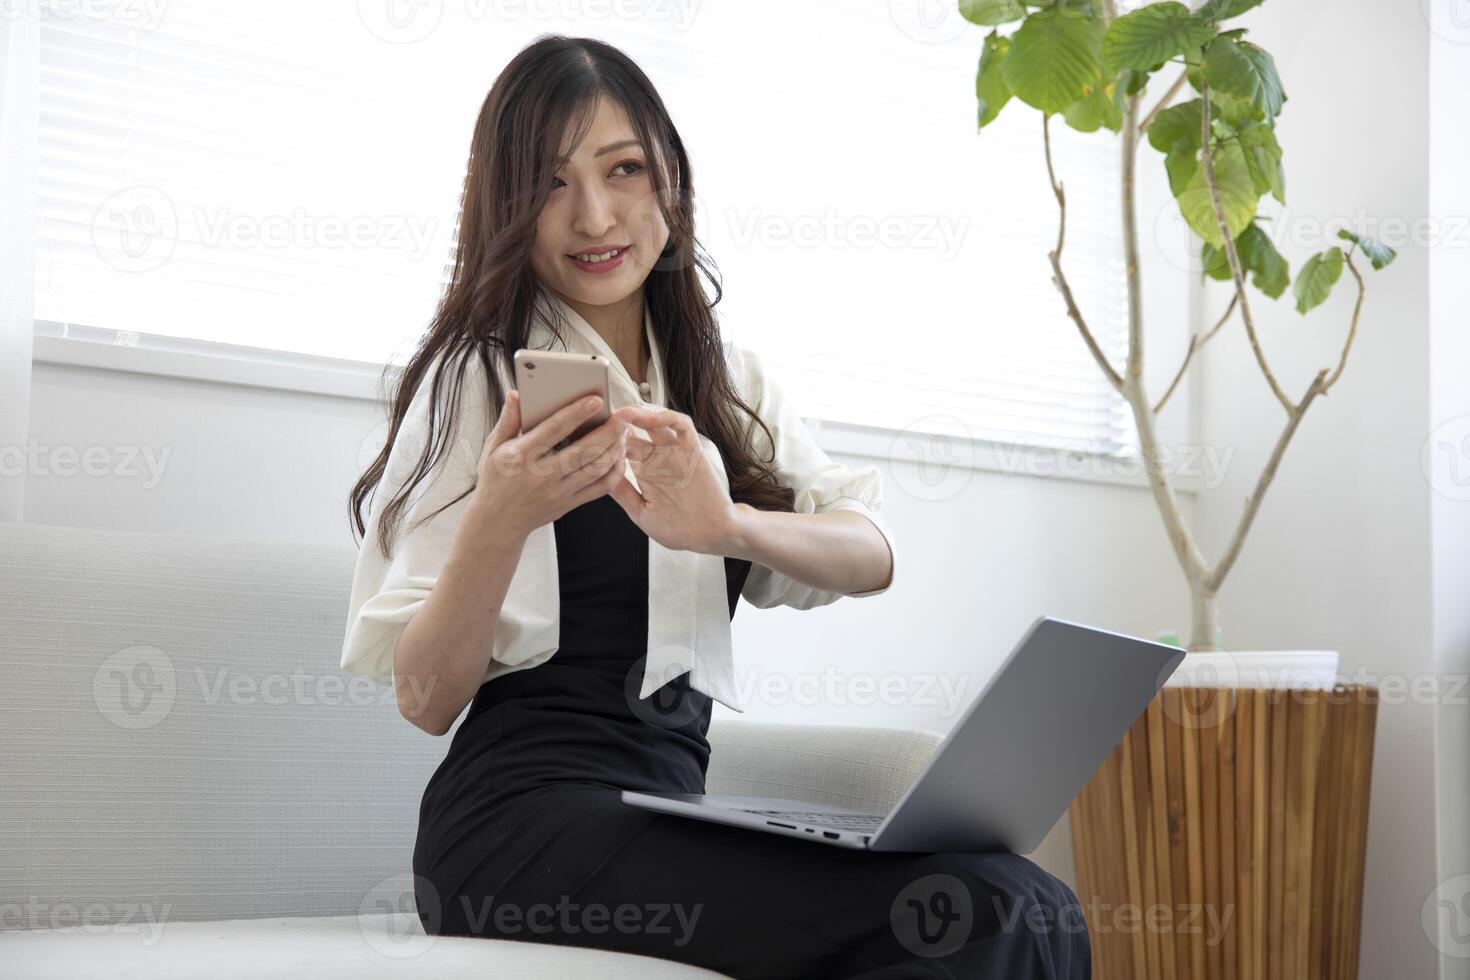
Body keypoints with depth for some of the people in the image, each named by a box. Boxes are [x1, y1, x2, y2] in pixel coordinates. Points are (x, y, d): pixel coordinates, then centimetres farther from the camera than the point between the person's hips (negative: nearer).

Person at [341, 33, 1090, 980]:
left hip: (673, 809, 5)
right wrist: (501, 519, -22)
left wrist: (725, 525, -22)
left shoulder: (728, 378, 16)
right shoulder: (478, 377, 1)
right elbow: (425, 698, -4)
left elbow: (875, 559, -1)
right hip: (526, 814, -5)